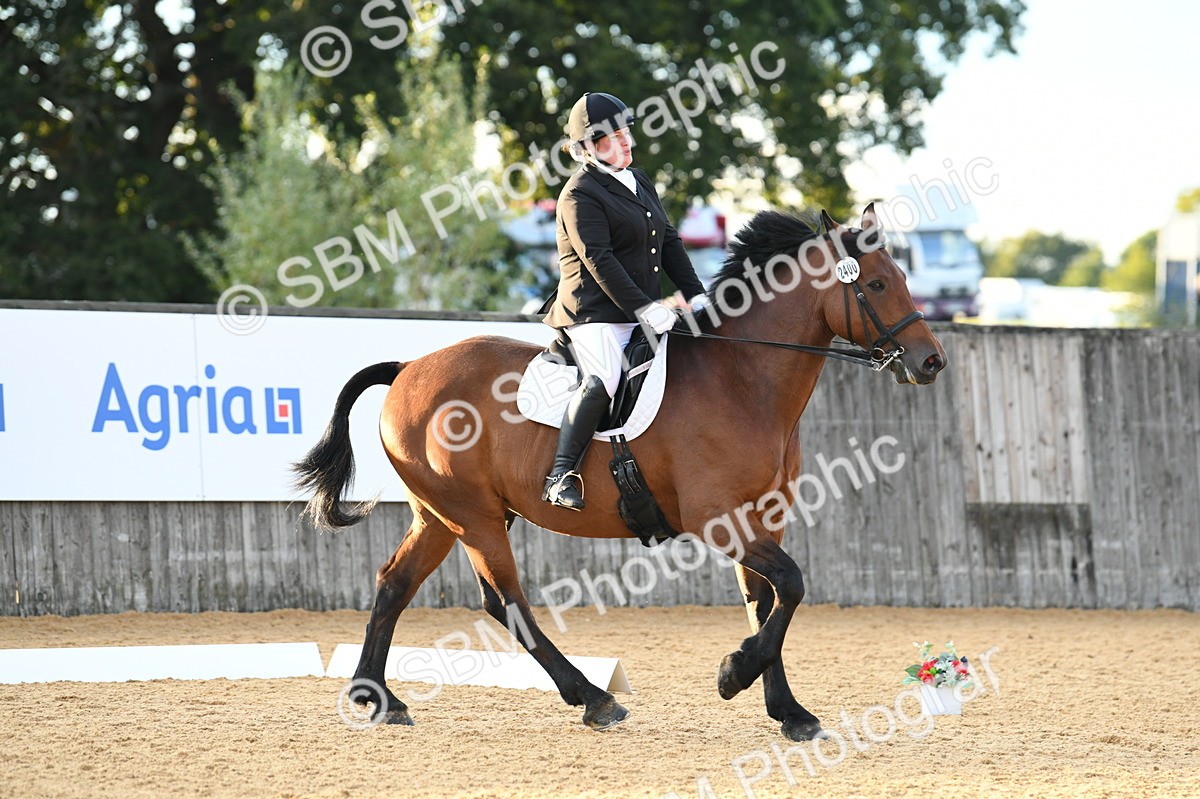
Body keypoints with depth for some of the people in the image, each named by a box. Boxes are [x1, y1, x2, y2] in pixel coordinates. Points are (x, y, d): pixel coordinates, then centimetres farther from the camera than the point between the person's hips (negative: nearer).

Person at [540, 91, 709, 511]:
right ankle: (561, 475, -32)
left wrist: (697, 295, 9)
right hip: (596, 313, -9)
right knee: (602, 379, -31)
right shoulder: (580, 194, -8)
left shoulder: (639, 182, 18)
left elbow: (669, 243, 20)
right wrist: (642, 308, -21)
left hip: (645, 312, 9)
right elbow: (599, 260, -16)